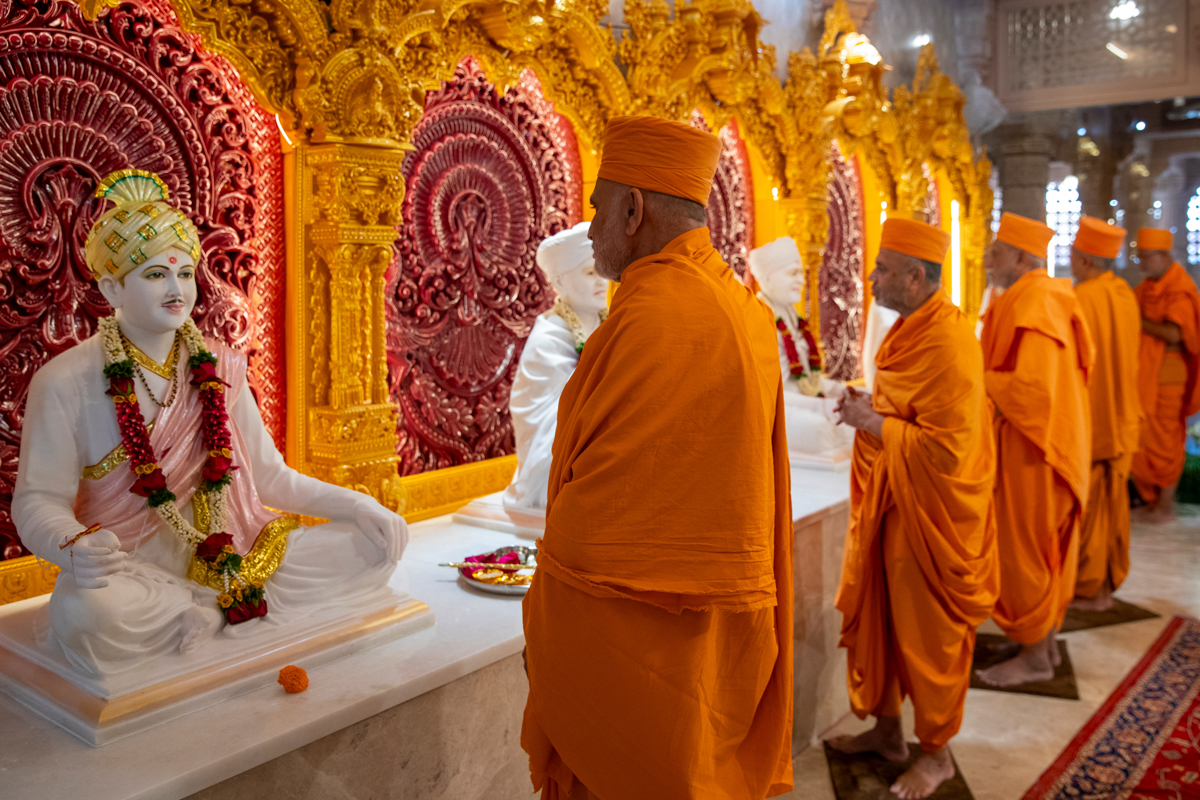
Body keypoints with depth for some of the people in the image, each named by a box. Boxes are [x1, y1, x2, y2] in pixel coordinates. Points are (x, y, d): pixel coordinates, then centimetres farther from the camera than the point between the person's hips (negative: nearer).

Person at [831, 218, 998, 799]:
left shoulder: (949, 347, -23)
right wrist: (870, 407, 2)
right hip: (886, 505, 9)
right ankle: (886, 729, 35)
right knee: (872, 616, 16)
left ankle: (937, 753, 27)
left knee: (927, 633, 7)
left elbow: (946, 448, -27)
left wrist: (873, 422, -19)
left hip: (927, 514, -9)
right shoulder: (909, 331, 7)